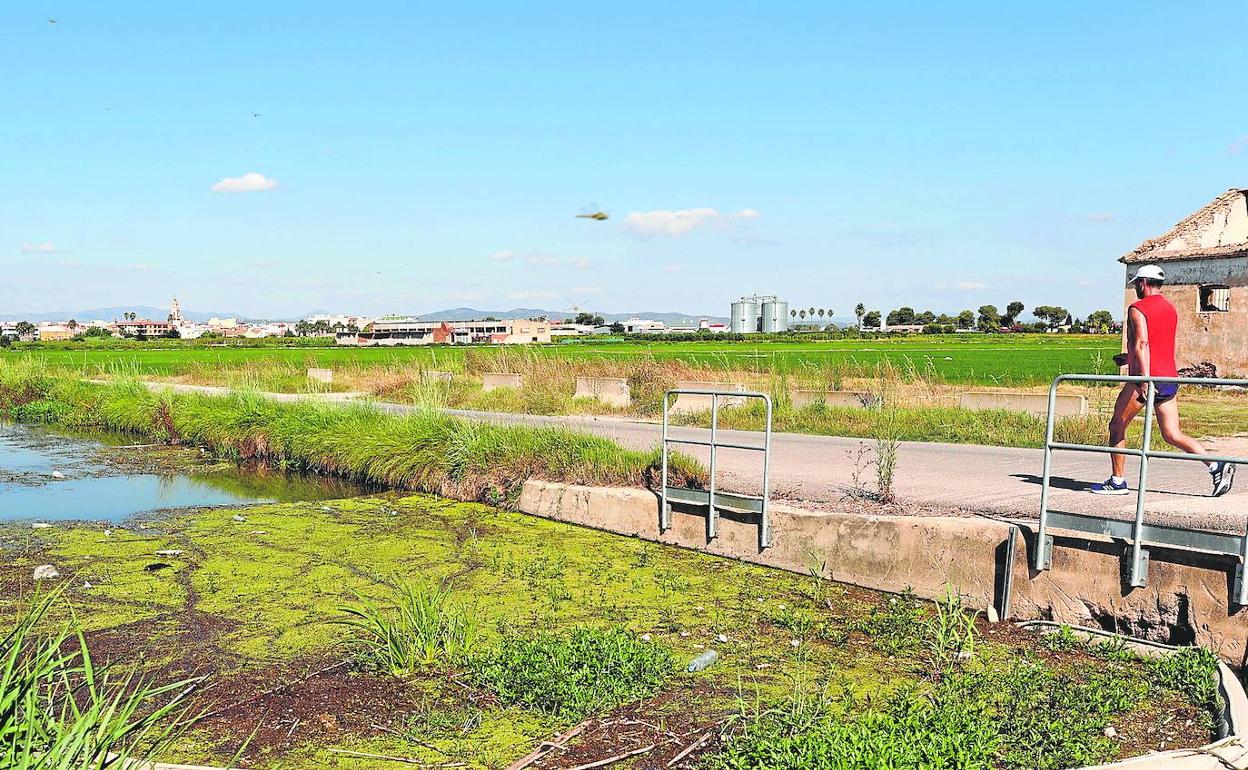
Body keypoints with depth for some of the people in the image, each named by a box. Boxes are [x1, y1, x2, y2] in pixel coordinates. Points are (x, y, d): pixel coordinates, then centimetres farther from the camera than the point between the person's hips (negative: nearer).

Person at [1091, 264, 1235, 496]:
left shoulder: (1138, 308, -8)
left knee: (1117, 427, 6)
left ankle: (1117, 481, 8)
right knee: (1172, 435, 7)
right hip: (1169, 378, 8)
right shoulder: (1170, 309, 18)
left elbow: (1142, 343, -21)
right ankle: (1217, 466, -7)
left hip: (1145, 379, -8)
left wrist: (1145, 379, -28)